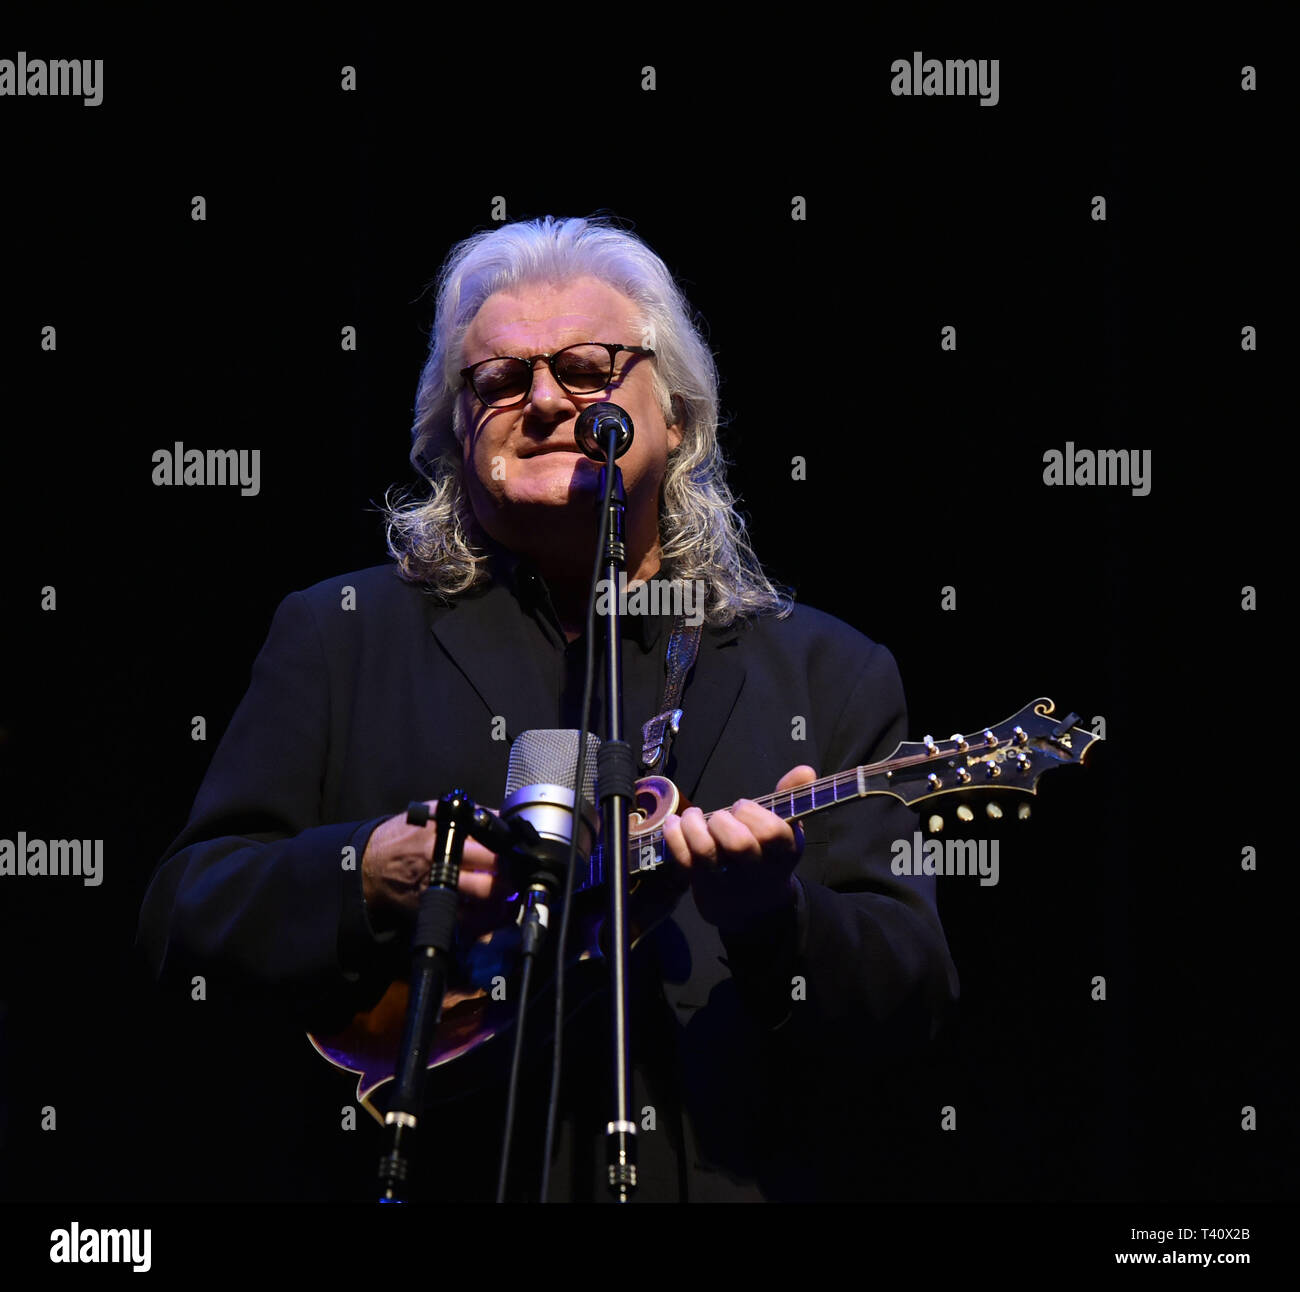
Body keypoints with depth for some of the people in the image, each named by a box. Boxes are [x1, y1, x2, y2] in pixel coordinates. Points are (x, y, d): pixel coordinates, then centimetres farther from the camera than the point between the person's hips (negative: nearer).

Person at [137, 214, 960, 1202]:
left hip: (736, 1174, 0)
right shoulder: (340, 636, 13)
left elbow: (915, 994, 5)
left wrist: (773, 915, -14)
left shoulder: (830, 675, 14)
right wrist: (370, 875, -10)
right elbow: (182, 916, 7)